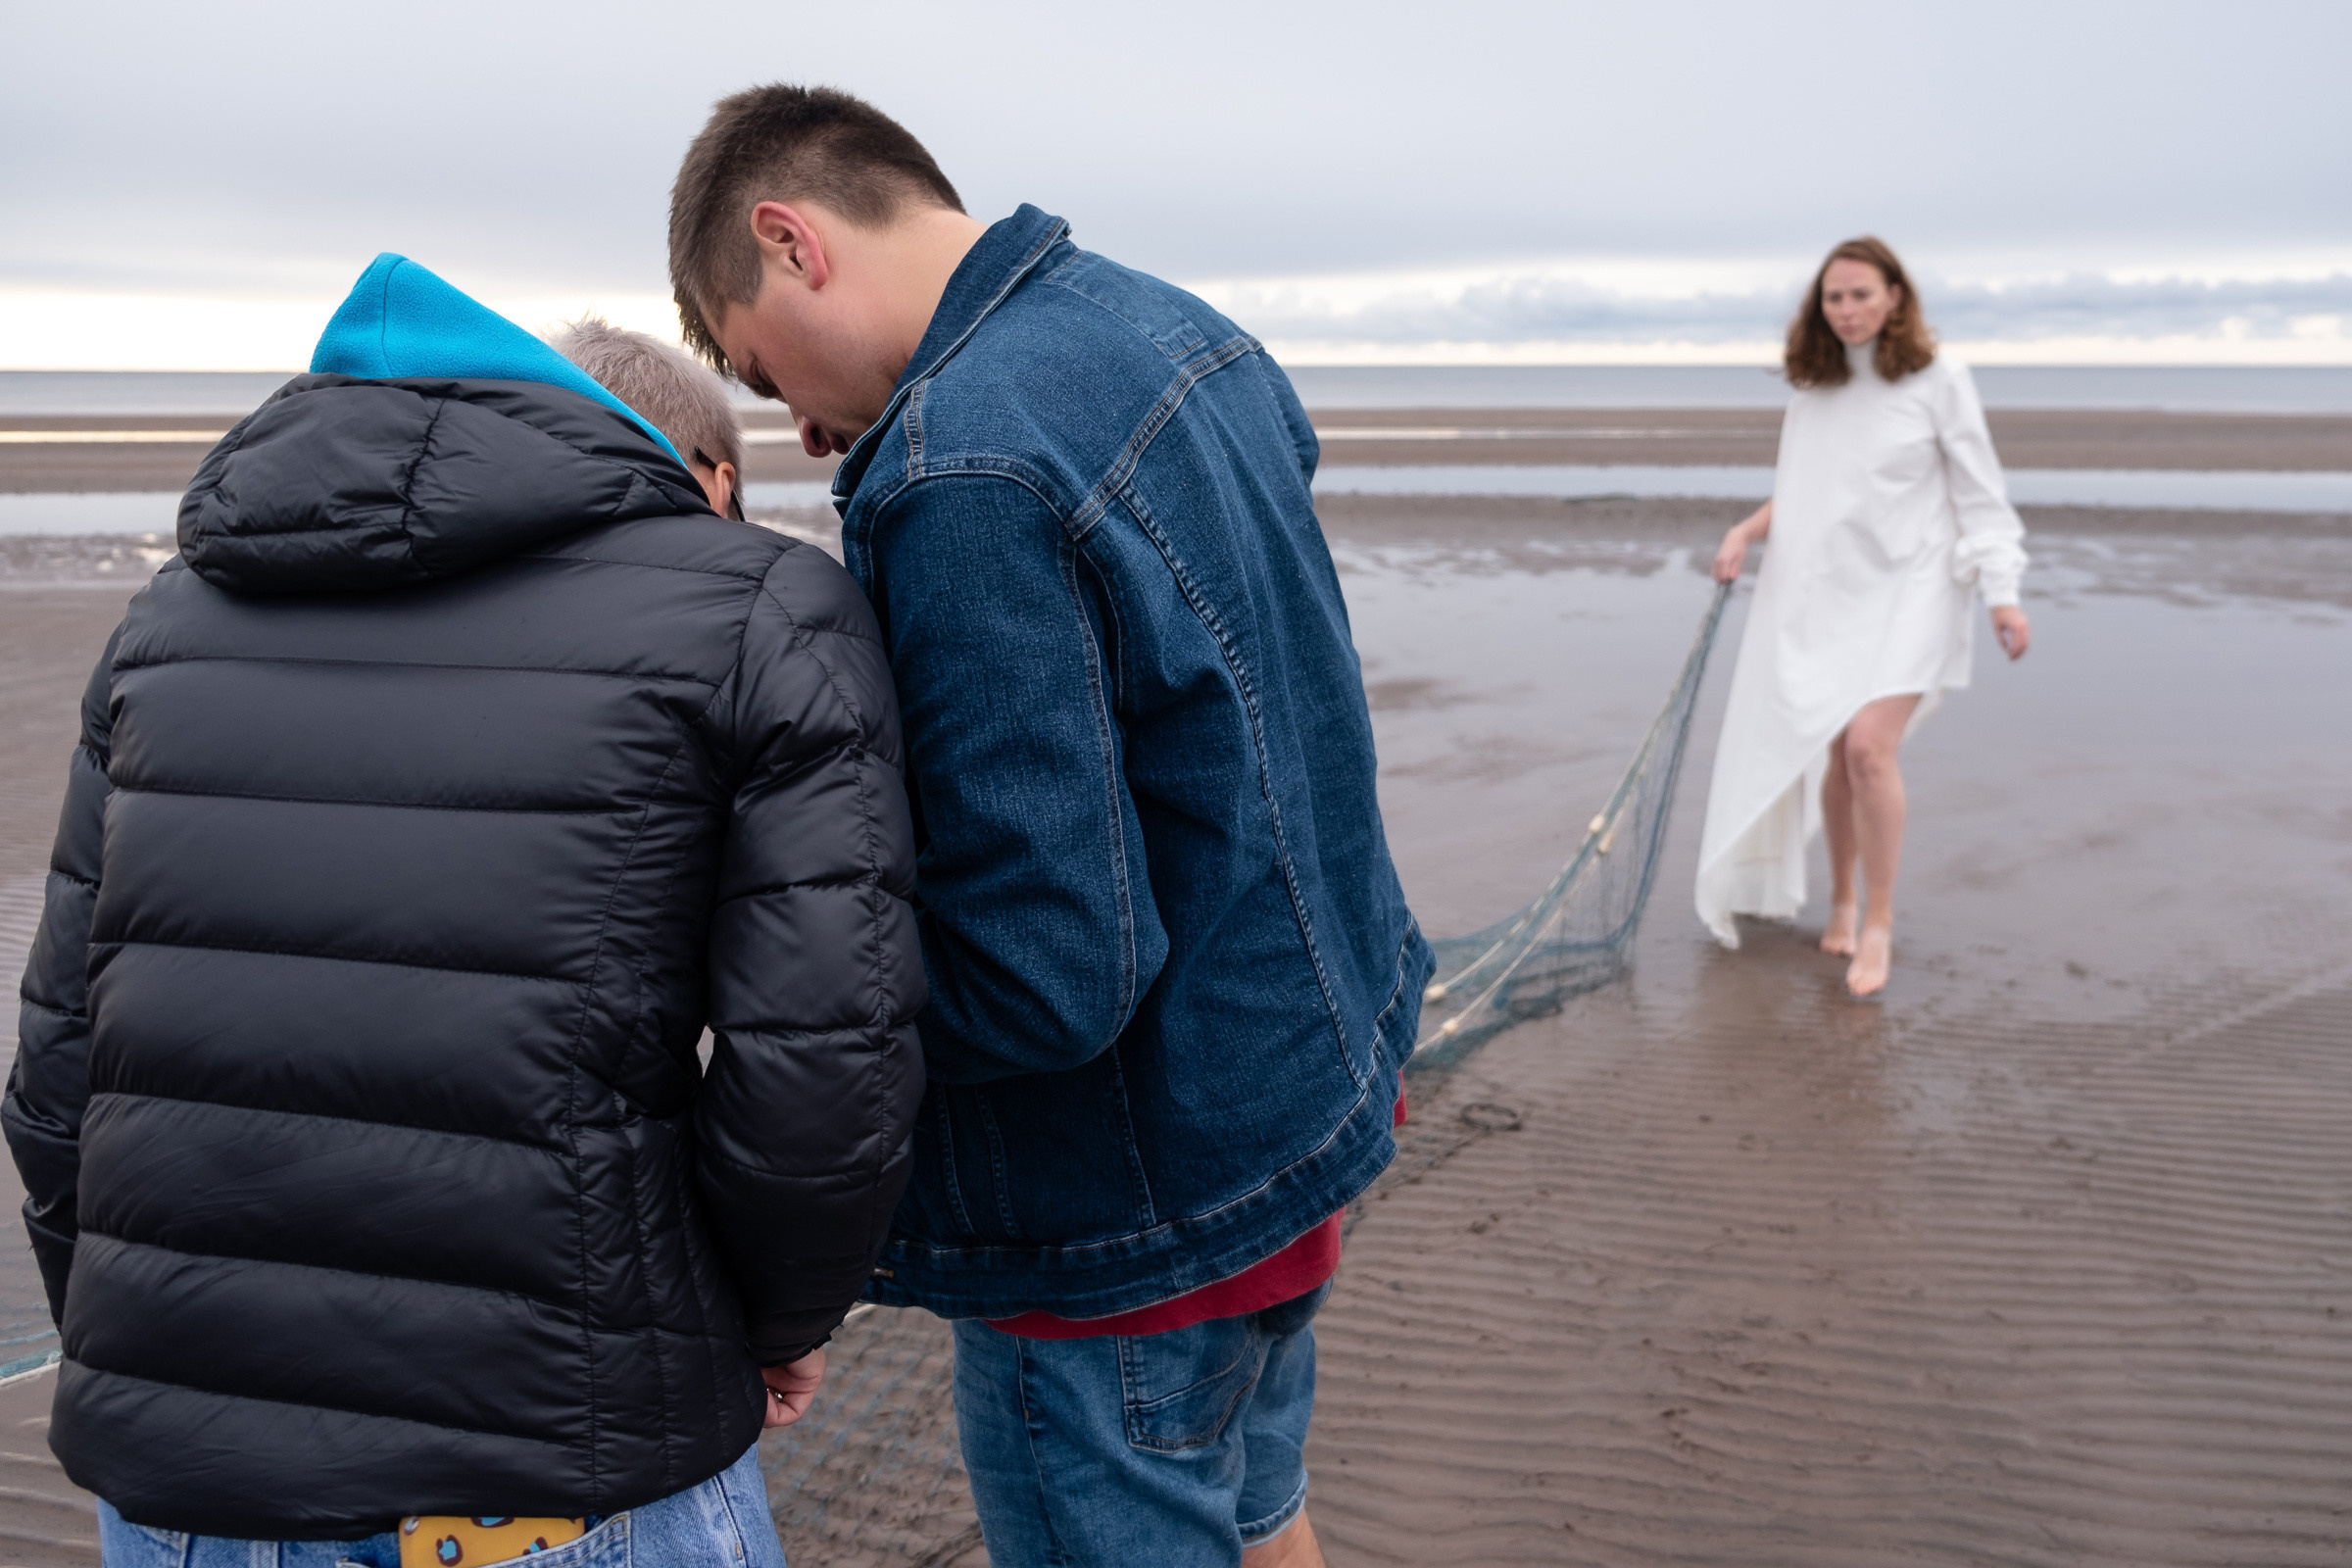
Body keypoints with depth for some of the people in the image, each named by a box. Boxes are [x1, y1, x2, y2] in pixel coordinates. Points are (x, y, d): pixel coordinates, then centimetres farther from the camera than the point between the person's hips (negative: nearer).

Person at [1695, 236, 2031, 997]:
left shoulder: (1938, 379, -4)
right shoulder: (1812, 386, 8)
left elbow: (1979, 496, -3)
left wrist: (2003, 595, -9)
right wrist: (1747, 530, 0)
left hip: (1907, 590, -4)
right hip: (1821, 592, 4)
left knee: (1869, 747, -17)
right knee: (1831, 753, 6)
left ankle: (1878, 923, -3)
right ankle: (1842, 898, 26)